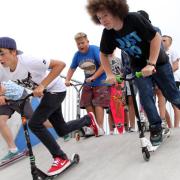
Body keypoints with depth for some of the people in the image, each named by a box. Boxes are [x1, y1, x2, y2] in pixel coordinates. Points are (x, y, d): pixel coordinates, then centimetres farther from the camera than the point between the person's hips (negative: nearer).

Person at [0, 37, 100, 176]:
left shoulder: (27, 61, -33)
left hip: (56, 90, -7)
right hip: (46, 94, 7)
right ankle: (88, 119, 40)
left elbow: (60, 64, -33)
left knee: (34, 124, -20)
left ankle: (61, 158, -8)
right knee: (61, 131, 14)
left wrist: (42, 85, -36)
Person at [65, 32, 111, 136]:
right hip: (88, 83, 6)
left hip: (100, 81, -6)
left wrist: (93, 77, -24)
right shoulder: (77, 55, 1)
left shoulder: (95, 49, -16)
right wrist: (67, 80, -9)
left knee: (98, 104, -12)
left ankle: (100, 128, -11)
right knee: (88, 104, 1)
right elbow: (72, 69, 7)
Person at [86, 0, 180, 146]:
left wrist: (151, 64, -29)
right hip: (139, 66, 3)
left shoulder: (134, 19, -30)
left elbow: (156, 37, -27)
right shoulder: (108, 34, -16)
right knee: (146, 96, -12)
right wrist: (109, 74, -11)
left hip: (158, 61, -3)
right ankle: (156, 128, 3)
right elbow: (103, 54, 0)